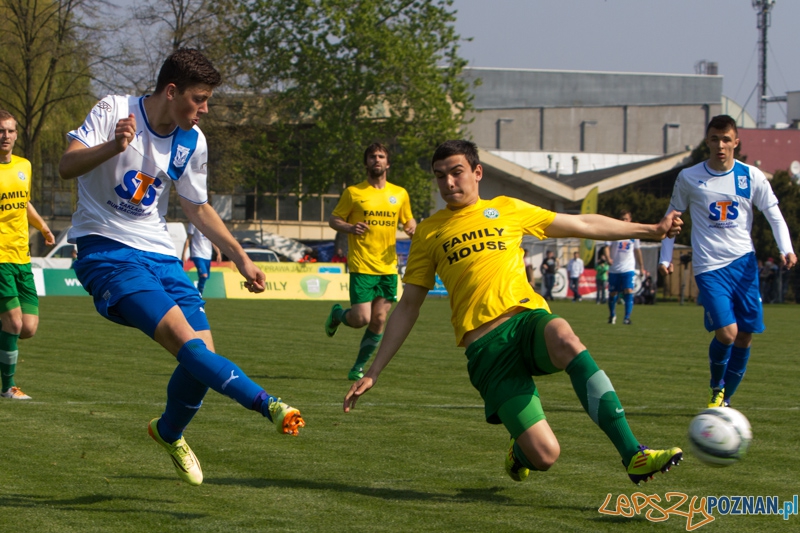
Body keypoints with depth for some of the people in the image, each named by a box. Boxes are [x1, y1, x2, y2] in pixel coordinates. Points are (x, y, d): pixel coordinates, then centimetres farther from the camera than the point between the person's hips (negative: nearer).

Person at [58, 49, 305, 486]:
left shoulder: (192, 142, 5)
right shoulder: (113, 111, -11)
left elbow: (197, 208, 19)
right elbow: (67, 166, -22)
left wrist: (240, 257, 16)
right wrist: (114, 146, -40)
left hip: (158, 253, 6)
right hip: (106, 249, -6)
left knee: (202, 355, -2)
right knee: (185, 339, -23)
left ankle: (170, 433, 25)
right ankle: (267, 405, -30)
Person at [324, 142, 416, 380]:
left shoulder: (400, 194, 10)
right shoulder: (353, 192, 0)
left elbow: (409, 220, 22)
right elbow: (333, 220, 4)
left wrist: (412, 228, -2)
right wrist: (350, 228, -16)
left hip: (388, 267, 3)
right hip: (362, 267, -3)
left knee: (379, 321, 0)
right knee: (361, 319, -10)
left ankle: (359, 367, 16)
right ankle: (337, 314, 24)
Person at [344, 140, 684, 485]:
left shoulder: (506, 209, 18)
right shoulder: (429, 232, 16)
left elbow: (581, 225, 24)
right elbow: (408, 306, 18)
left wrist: (651, 230, 24)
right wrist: (373, 373, 13)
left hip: (528, 317, 1)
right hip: (485, 345, -1)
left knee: (564, 339, -39)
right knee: (545, 456, -17)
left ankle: (633, 456, -38)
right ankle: (519, 453, 24)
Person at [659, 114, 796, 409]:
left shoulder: (751, 177, 2)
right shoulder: (688, 178, 1)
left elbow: (774, 214, 6)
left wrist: (786, 249, -9)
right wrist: (665, 257, 4)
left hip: (744, 262, 2)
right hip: (709, 266, -2)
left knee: (745, 334, 2)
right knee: (726, 332, -16)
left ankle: (725, 400, 18)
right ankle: (716, 387, 12)